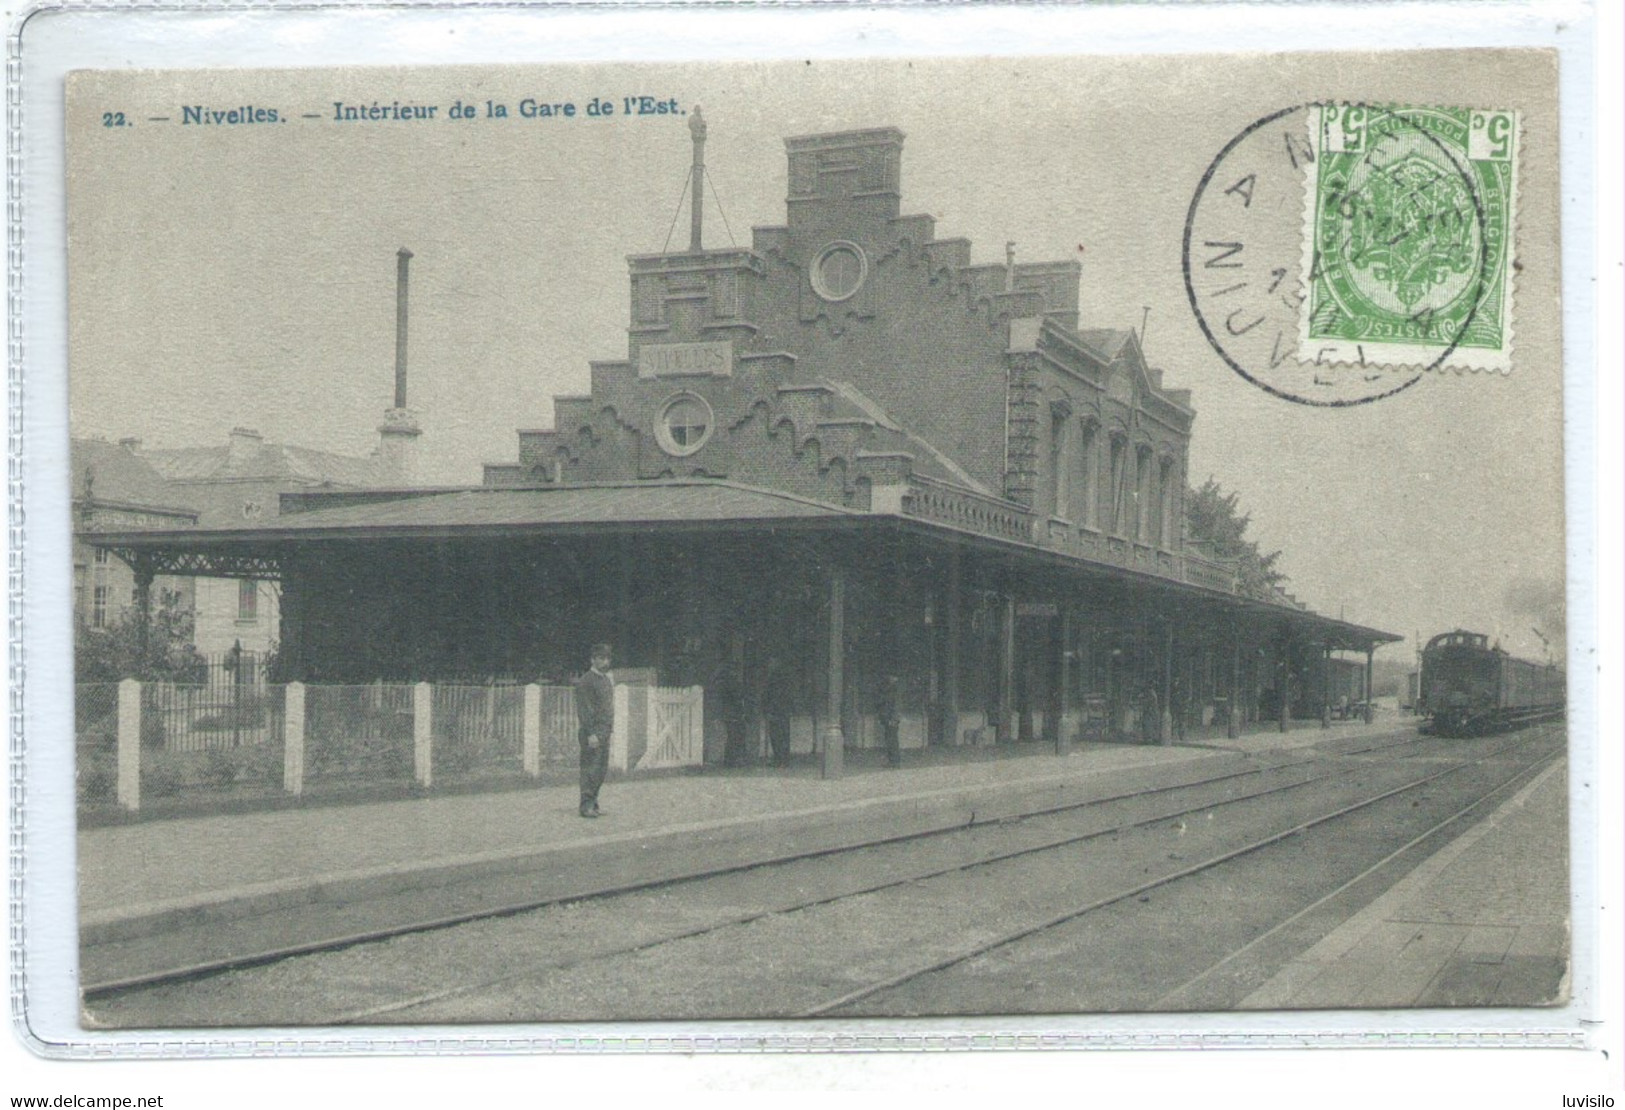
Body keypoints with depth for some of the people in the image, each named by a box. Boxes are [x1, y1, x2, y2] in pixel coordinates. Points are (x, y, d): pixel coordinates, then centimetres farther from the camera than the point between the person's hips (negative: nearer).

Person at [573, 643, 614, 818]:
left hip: (605, 731, 8)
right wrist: (591, 734, -18)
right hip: (593, 731, -8)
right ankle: (586, 806, -5)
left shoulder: (608, 679, 16)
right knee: (590, 769, -7)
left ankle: (593, 804, 15)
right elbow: (583, 710, -14)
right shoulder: (586, 681, -10)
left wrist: (610, 727, 15)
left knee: (602, 769, 9)